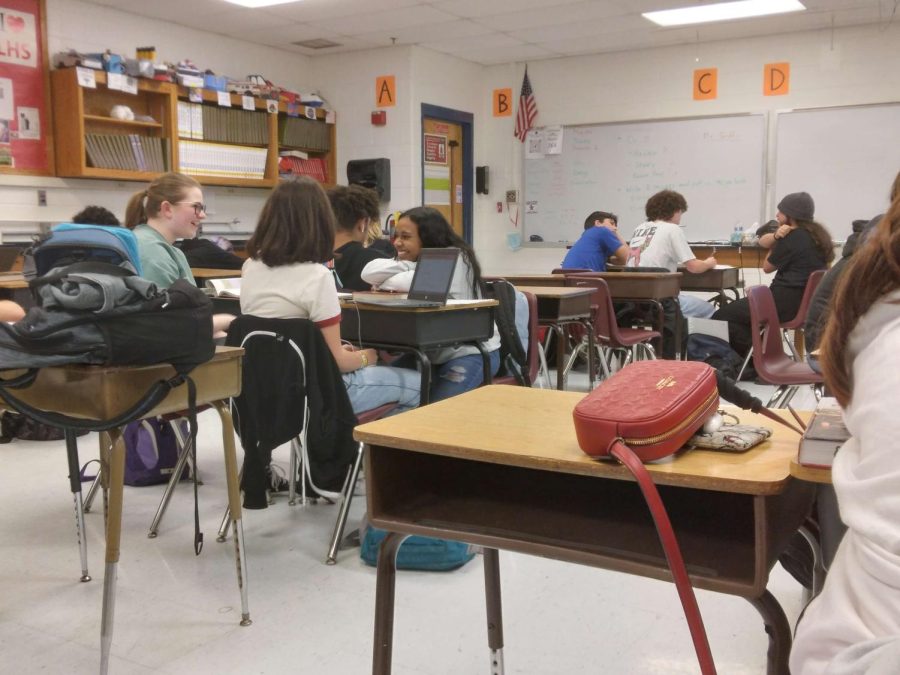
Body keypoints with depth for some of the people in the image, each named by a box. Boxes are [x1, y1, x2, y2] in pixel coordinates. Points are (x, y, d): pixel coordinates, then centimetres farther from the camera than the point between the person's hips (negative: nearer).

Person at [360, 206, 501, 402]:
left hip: (471, 353, -7)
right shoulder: (415, 262, 6)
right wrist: (411, 266, -23)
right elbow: (369, 272, -11)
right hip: (431, 352, 7)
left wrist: (382, 284, -10)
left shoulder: (455, 259, -16)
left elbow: (414, 283, -30)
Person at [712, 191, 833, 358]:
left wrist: (777, 239, 11)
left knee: (722, 316, -10)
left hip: (787, 303, -11)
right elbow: (763, 241, 17)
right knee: (738, 307, 26)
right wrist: (776, 236, -5)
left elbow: (767, 267, -1)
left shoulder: (793, 237, -14)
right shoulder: (814, 234, 16)